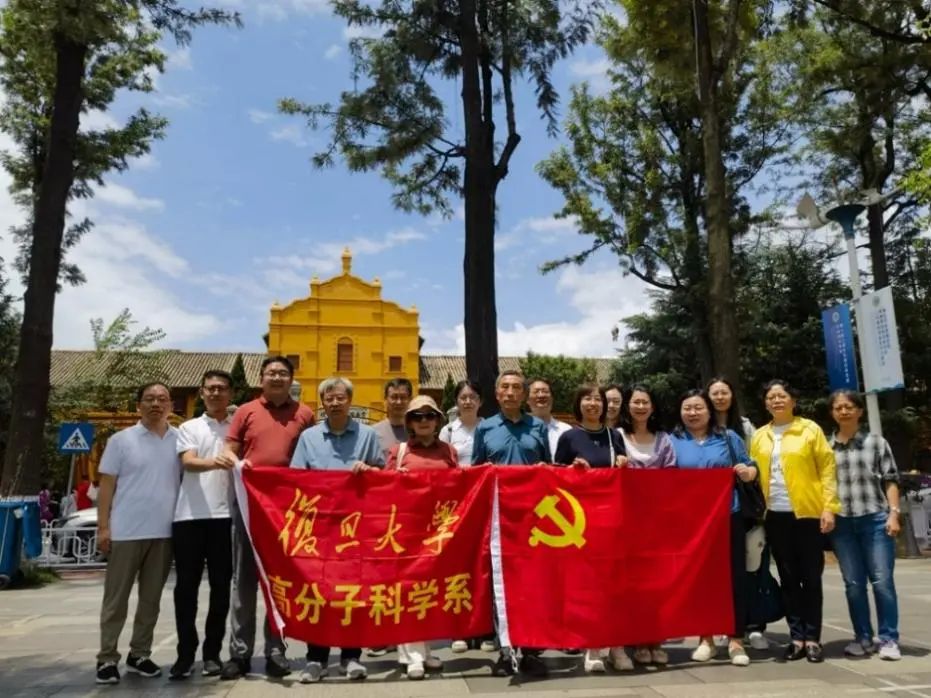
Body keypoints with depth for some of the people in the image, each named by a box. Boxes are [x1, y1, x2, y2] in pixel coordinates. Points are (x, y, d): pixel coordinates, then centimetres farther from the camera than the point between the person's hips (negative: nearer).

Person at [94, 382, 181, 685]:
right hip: (126, 532, -3)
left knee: (151, 598, 12)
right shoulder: (121, 440, -1)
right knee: (116, 598, 6)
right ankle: (107, 658, 17)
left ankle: (139, 654, 25)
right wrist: (103, 526, -6)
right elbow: (107, 485, -1)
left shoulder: (180, 439, 5)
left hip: (164, 532, 3)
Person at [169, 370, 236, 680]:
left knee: (220, 587, 5)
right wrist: (213, 462, -29)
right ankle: (186, 653, 14)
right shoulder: (189, 428, 10)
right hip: (189, 515, 0)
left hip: (224, 515, 0)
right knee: (186, 586, 4)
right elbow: (188, 463, -7)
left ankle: (212, 652, 16)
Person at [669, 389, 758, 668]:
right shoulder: (672, 441, 6)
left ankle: (736, 640, 11)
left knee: (734, 576, 1)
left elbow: (750, 467, 9)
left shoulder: (728, 437, 8)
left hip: (728, 516, 0)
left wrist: (748, 472, -12)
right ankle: (706, 639, 17)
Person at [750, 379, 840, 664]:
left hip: (807, 513, -3)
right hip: (775, 515, 3)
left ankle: (812, 638, 11)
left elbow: (827, 468, -1)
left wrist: (829, 506, -10)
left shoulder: (810, 429, 2)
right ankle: (797, 637, 14)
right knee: (788, 578, 7)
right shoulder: (759, 436, 10)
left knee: (811, 577, 3)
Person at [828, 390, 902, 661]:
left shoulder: (876, 442, 6)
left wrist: (893, 513, -5)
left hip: (875, 519, -1)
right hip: (841, 522, 1)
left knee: (882, 581, -2)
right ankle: (863, 638, 17)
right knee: (853, 583, 6)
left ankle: (889, 639, 9)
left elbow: (890, 480, 4)